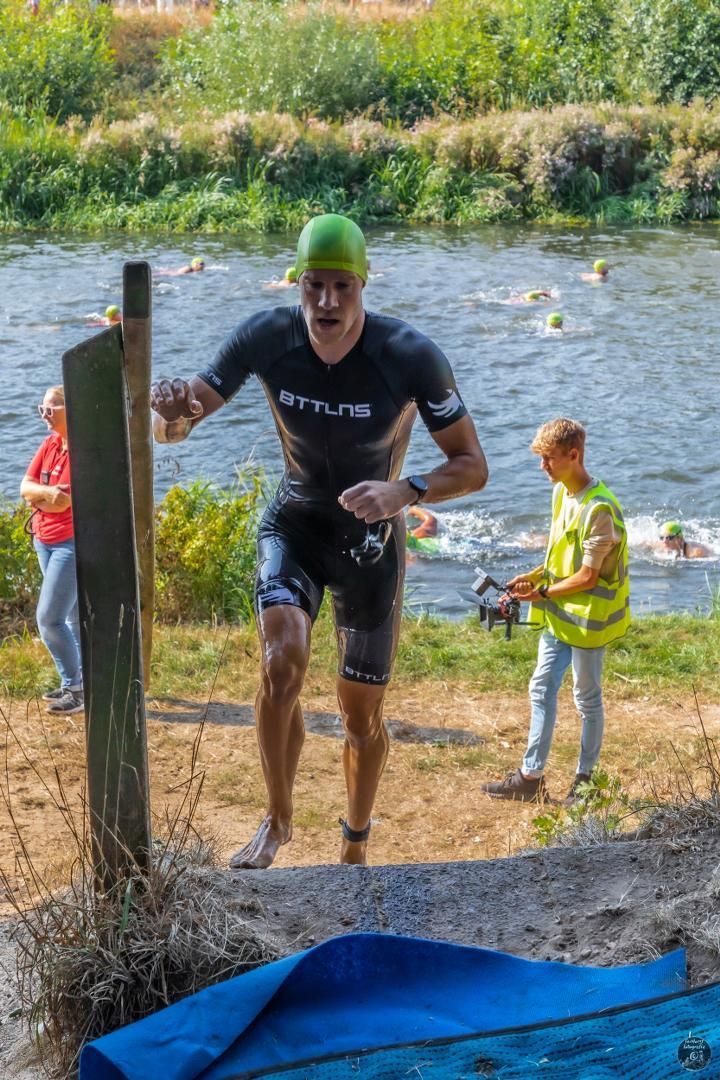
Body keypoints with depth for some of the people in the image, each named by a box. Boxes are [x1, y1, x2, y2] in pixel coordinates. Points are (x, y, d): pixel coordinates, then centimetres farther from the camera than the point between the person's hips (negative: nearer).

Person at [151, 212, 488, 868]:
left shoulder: (411, 357, -26)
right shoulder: (265, 339, -20)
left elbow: (472, 467, -17)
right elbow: (174, 429, -14)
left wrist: (403, 492, -37)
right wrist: (171, 411, -40)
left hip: (371, 539, 0)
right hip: (294, 524, 1)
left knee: (362, 714, 9)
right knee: (282, 664, -26)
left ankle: (356, 845, 36)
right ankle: (278, 820, -1)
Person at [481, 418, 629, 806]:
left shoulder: (599, 508, -23)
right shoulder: (561, 492, 5)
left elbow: (588, 576, -21)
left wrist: (542, 592, -13)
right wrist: (532, 576, 1)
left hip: (588, 617, -8)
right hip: (559, 614, 9)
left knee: (587, 698, 6)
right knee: (541, 689, 10)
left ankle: (585, 779, 21)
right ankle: (530, 777, 18)